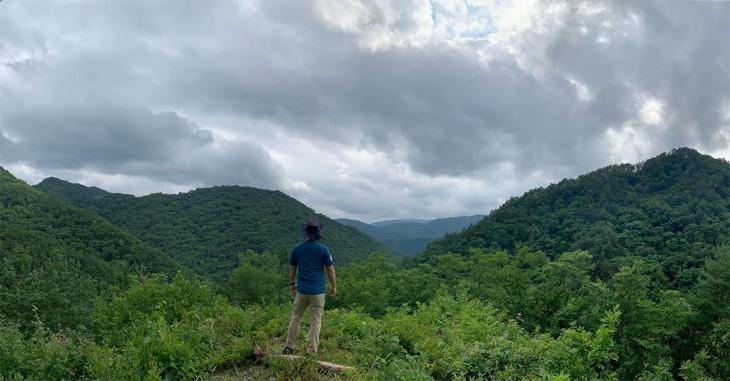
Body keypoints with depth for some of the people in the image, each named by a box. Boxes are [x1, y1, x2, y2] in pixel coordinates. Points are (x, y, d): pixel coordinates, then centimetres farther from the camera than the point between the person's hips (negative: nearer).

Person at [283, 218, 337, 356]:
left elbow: (292, 268, 10)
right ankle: (311, 351, 5)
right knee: (315, 321, 5)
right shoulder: (324, 249, -9)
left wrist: (292, 284, 24)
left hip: (302, 289, 2)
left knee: (295, 317, 17)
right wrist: (334, 286, 7)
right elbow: (330, 270, -5)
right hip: (318, 291, -2)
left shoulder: (297, 249, 0)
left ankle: (289, 347, 20)